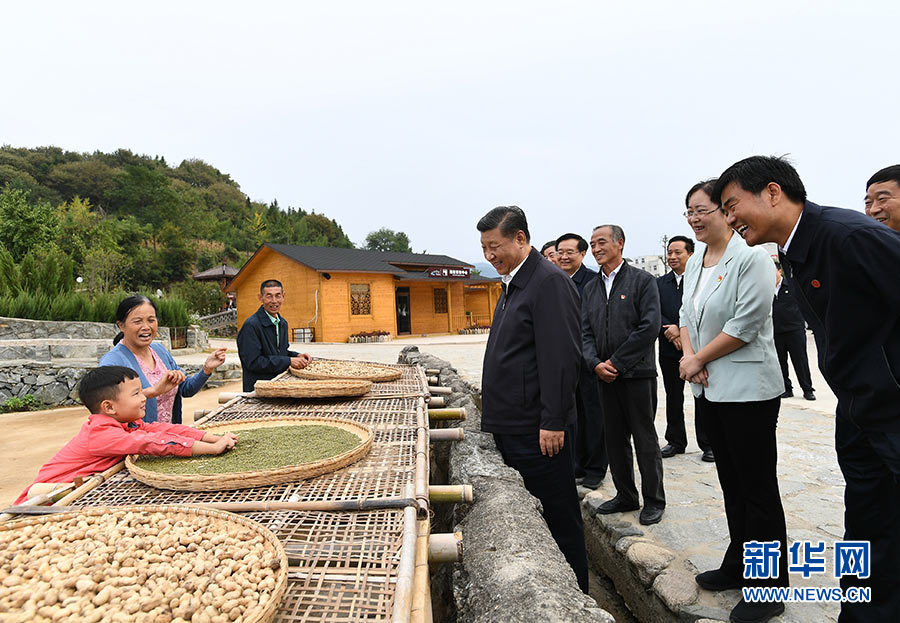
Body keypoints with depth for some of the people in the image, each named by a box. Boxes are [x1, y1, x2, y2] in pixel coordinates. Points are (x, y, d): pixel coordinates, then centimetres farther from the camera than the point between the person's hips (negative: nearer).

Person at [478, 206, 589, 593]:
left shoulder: (550, 282, -15)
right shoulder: (513, 283, 15)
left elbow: (561, 358, -21)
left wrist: (553, 422, -21)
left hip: (536, 430, -9)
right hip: (510, 426, 10)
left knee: (559, 517, 6)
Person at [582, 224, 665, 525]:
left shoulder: (643, 280, -4)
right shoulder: (591, 288, 13)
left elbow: (650, 327, -13)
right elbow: (585, 331, 9)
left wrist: (616, 362, -14)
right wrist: (596, 363, -8)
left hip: (637, 374, -5)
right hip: (605, 376, 5)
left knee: (645, 440, 5)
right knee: (614, 440, 13)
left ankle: (654, 501, 21)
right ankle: (626, 496, 28)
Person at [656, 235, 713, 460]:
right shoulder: (659, 283, 10)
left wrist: (681, 330, -18)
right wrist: (670, 332, -13)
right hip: (669, 350, 4)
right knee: (673, 397, 12)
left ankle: (707, 444, 18)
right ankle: (675, 441, 24)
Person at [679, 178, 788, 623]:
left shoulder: (750, 258, -13)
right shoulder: (695, 262, 11)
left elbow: (746, 324, -19)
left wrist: (700, 359, -11)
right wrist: (689, 356, -4)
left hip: (748, 390, -8)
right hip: (709, 388, 8)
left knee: (758, 488, 3)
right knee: (731, 483, 18)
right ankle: (739, 567, 35)